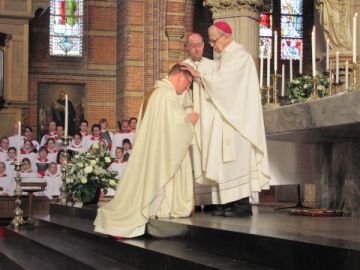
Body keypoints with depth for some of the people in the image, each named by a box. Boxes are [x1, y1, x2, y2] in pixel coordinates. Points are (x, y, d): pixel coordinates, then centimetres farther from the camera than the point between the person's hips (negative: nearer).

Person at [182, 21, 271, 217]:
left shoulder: (239, 55, -8)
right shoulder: (223, 57, 18)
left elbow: (222, 78, -17)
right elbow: (220, 82, 13)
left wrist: (199, 75, -10)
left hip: (237, 116, -9)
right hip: (226, 115, 9)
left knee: (237, 157, -10)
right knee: (227, 158, 4)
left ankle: (243, 204, -9)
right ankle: (230, 201, 5)